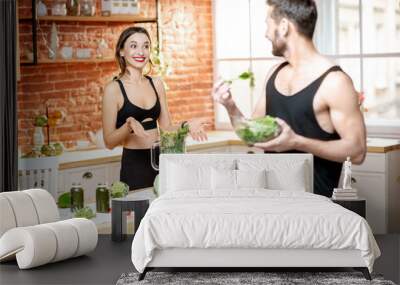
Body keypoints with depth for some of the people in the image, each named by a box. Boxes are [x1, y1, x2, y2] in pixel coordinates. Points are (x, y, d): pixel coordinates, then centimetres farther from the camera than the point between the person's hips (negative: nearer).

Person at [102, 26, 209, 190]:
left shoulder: (156, 84, 9)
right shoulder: (113, 89, -7)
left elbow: (166, 128, 11)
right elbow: (109, 142, -7)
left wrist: (187, 125, -7)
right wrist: (129, 125, -24)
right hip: (134, 165, -4)